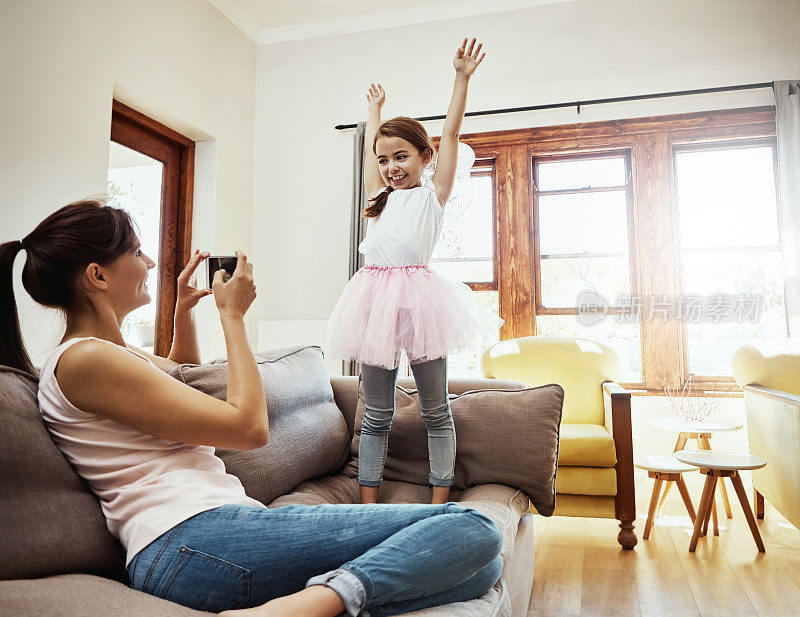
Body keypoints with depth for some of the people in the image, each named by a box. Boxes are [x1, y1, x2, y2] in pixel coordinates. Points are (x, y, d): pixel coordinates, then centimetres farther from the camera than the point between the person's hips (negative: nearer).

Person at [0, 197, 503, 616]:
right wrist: (233, 315, 2)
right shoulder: (84, 360, -8)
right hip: (194, 544, -10)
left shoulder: (110, 353, 22)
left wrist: (184, 308, 30)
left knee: (483, 568, -3)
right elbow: (250, 427, -10)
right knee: (473, 531, -21)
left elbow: (182, 372, 46)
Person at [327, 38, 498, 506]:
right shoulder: (380, 197, 20)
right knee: (376, 414, 8)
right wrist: (375, 110, 46)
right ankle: (368, 507, 16)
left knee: (436, 410, 5)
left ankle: (439, 505, 15)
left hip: (418, 295, -4)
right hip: (376, 296, 5)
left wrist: (462, 79, 2)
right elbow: (371, 146, 33)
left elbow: (451, 132, 4)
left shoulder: (433, 194, 8)